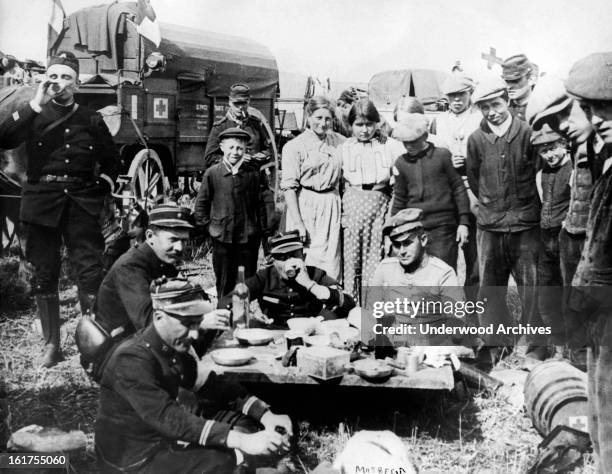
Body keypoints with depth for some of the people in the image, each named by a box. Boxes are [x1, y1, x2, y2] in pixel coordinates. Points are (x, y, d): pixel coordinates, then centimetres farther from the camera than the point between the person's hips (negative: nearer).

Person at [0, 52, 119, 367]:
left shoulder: (91, 120, 12)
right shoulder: (34, 115, 10)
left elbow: (111, 161, 20)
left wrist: (103, 187, 5)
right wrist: (34, 105, -13)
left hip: (81, 202, 0)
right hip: (42, 200, 0)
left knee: (91, 271, -8)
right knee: (44, 273, 4)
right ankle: (52, 345, 14)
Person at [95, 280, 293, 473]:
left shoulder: (175, 346, 0)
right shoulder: (132, 360, -27)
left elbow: (208, 385, 5)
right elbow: (168, 419, -35)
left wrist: (264, 414, -8)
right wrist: (241, 440, -40)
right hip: (134, 457, -9)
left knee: (244, 421, 4)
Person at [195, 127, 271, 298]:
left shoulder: (253, 173, -1)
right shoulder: (212, 173, -2)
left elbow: (261, 202, 4)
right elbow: (201, 203, 6)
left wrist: (261, 229, 1)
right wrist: (207, 226, 1)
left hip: (248, 238, 0)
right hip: (221, 237, 0)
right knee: (224, 283, 9)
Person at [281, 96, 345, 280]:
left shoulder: (338, 141, 9)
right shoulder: (295, 146, -6)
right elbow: (289, 187, -9)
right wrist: (297, 223, -15)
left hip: (331, 205, 4)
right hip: (305, 205, -4)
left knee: (330, 262, 6)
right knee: (304, 263, 0)